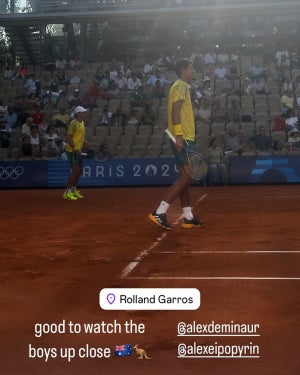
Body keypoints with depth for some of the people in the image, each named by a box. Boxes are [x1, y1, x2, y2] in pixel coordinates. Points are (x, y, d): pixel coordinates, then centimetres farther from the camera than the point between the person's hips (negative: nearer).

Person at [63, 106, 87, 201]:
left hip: (78, 150, 9)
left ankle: (74, 190, 24)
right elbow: (68, 137, -19)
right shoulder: (73, 123, -14)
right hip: (72, 150, -9)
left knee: (79, 170, 12)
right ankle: (67, 192, -5)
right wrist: (75, 149, -22)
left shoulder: (82, 123, 13)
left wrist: (84, 141, 7)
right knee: (75, 171, -11)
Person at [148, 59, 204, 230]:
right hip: (183, 138, -10)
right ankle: (160, 212, -14)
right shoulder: (180, 86, -8)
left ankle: (188, 217, 14)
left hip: (183, 138, 10)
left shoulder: (182, 87, 22)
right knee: (186, 178, -12)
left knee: (185, 178, 10)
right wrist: (179, 135, -26)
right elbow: (175, 111, -19)